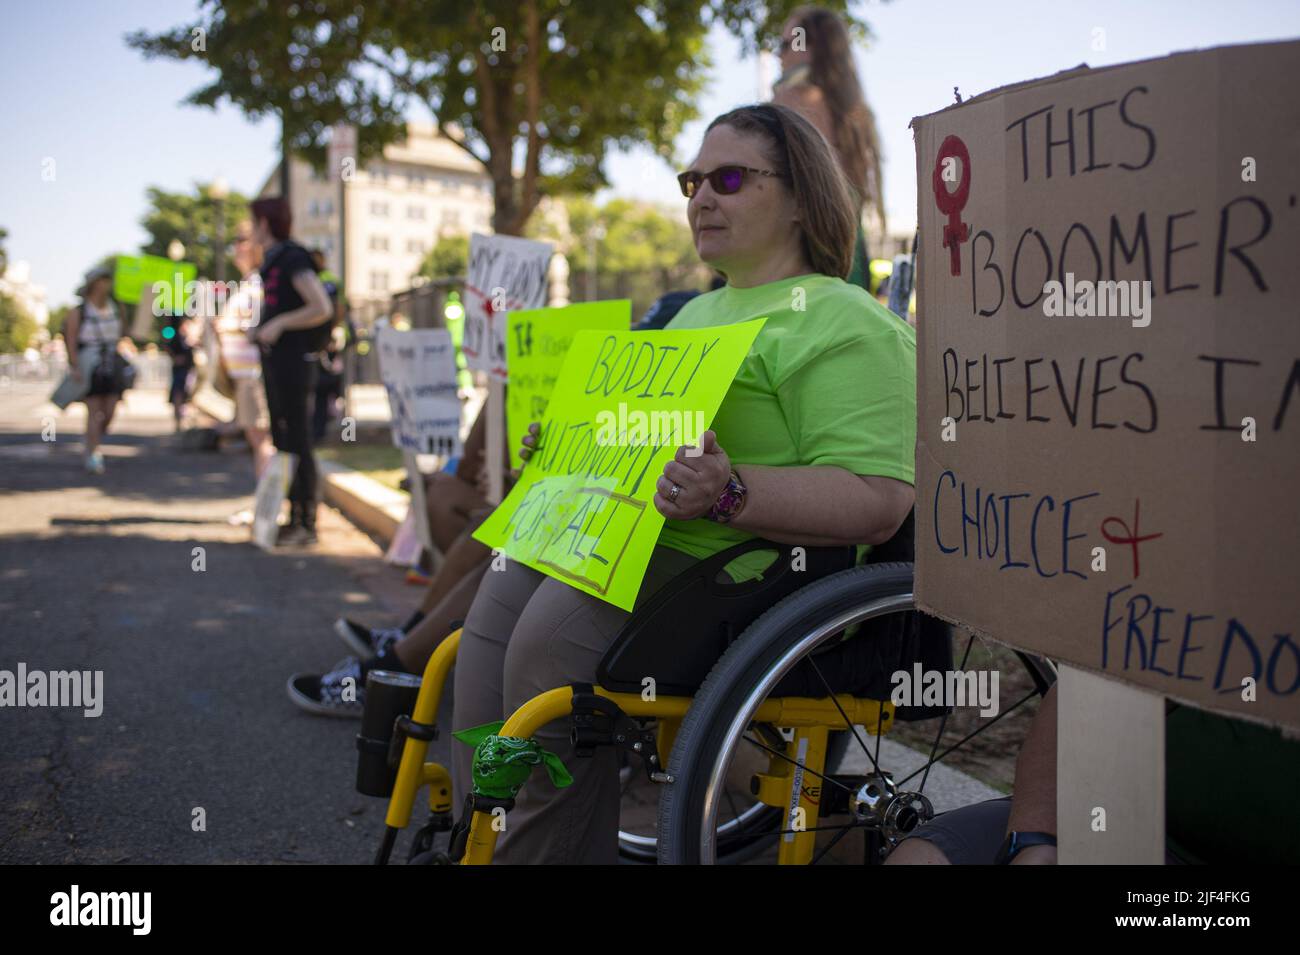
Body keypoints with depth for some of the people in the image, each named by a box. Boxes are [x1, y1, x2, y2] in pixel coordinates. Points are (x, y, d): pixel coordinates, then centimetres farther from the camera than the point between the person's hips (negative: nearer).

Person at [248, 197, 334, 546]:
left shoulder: (293, 259, -11)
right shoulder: (273, 262, 16)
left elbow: (322, 309, -20)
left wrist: (278, 324, -19)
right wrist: (259, 329, 12)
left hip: (294, 360, -9)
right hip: (275, 361, 9)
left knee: (298, 442, -6)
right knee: (282, 442, 10)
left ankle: (307, 524, -1)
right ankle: (294, 518, 16)